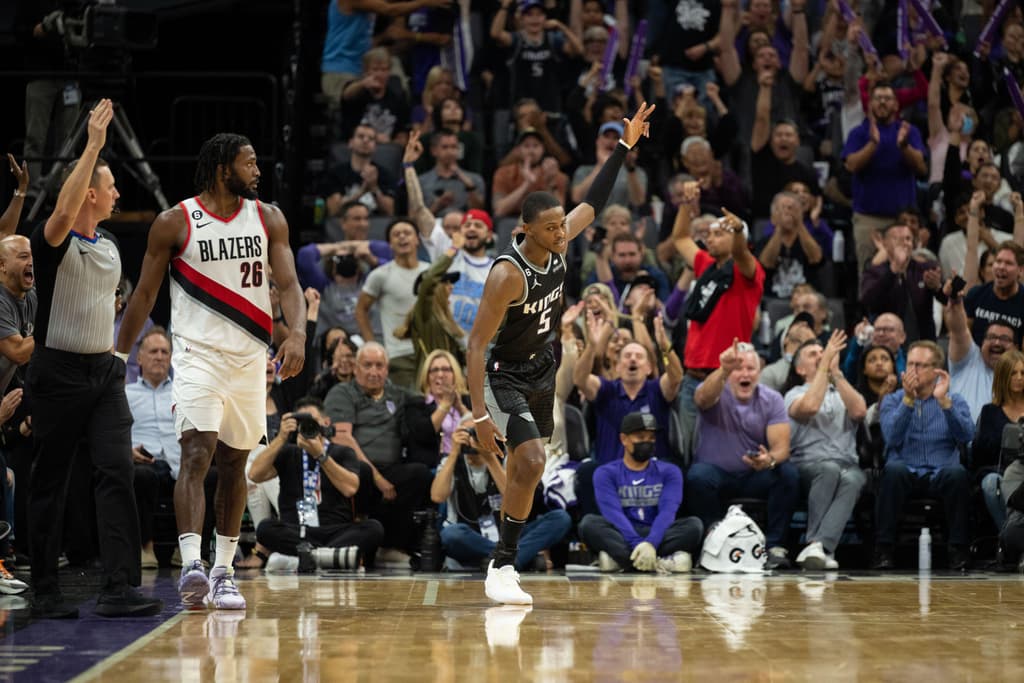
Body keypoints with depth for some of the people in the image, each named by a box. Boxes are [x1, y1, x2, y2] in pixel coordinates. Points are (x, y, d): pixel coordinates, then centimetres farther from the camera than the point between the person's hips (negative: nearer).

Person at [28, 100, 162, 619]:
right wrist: (94, 144, -31)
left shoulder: (109, 250, 13)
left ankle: (119, 588, -14)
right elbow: (64, 211, -32)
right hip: (58, 374, -6)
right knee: (49, 482, 3)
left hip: (103, 371, 6)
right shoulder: (53, 242, -9)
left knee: (117, 471, -9)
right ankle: (45, 592, 11)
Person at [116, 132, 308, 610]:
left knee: (234, 463, 10)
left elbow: (288, 284, -1)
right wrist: (118, 356, 0)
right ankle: (190, 565, -30)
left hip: (250, 357, 4)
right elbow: (145, 293, 2)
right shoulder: (175, 223, -3)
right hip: (197, 354, -4)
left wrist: (297, 335, -20)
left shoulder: (268, 220, 5)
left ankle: (223, 572, 20)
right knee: (197, 454, -19)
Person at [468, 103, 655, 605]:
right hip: (507, 378, -8)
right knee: (531, 463, -23)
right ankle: (502, 566, -18)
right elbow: (476, 344, -28)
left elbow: (593, 202, 12)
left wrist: (625, 146, 9)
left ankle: (502, 561, 31)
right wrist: (480, 415, -34)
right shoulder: (508, 273, -29)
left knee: (522, 469, 16)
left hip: (542, 373, 8)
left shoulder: (558, 247, -8)